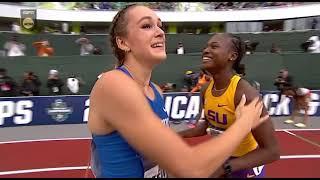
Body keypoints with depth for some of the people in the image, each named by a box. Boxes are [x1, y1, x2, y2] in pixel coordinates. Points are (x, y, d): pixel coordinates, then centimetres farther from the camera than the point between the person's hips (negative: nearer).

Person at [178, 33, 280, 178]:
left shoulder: (246, 94, -29)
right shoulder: (205, 89, -8)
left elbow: (271, 151, -26)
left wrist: (224, 167, -34)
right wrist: (178, 135, -2)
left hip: (245, 166, -6)